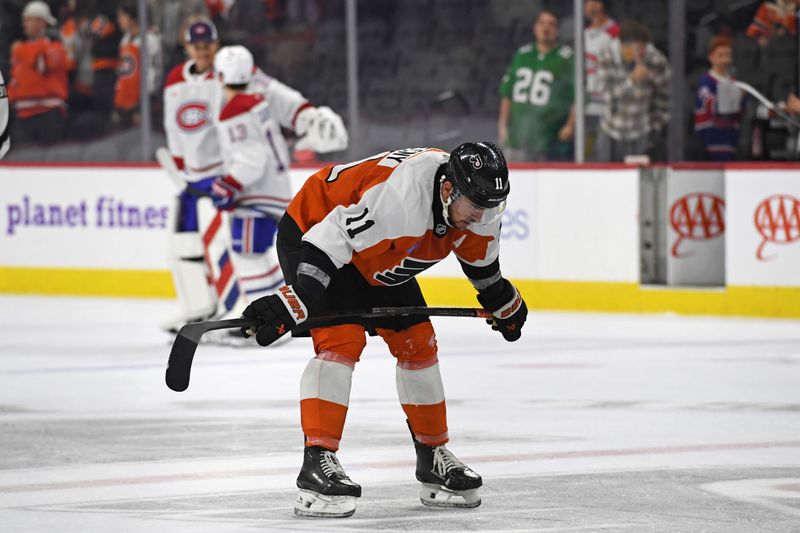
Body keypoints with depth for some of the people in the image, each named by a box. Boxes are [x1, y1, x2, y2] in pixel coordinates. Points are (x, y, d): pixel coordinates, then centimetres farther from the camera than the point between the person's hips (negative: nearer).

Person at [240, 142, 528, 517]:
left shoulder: (475, 199, -14)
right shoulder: (398, 198, -41)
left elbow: (478, 251, 9)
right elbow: (330, 241, -41)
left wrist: (503, 302, 22)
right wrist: (290, 305, -45)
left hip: (377, 261, 9)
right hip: (311, 232, -9)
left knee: (417, 342, 6)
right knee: (341, 339, -24)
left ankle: (433, 457, 20)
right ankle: (317, 464, -26)